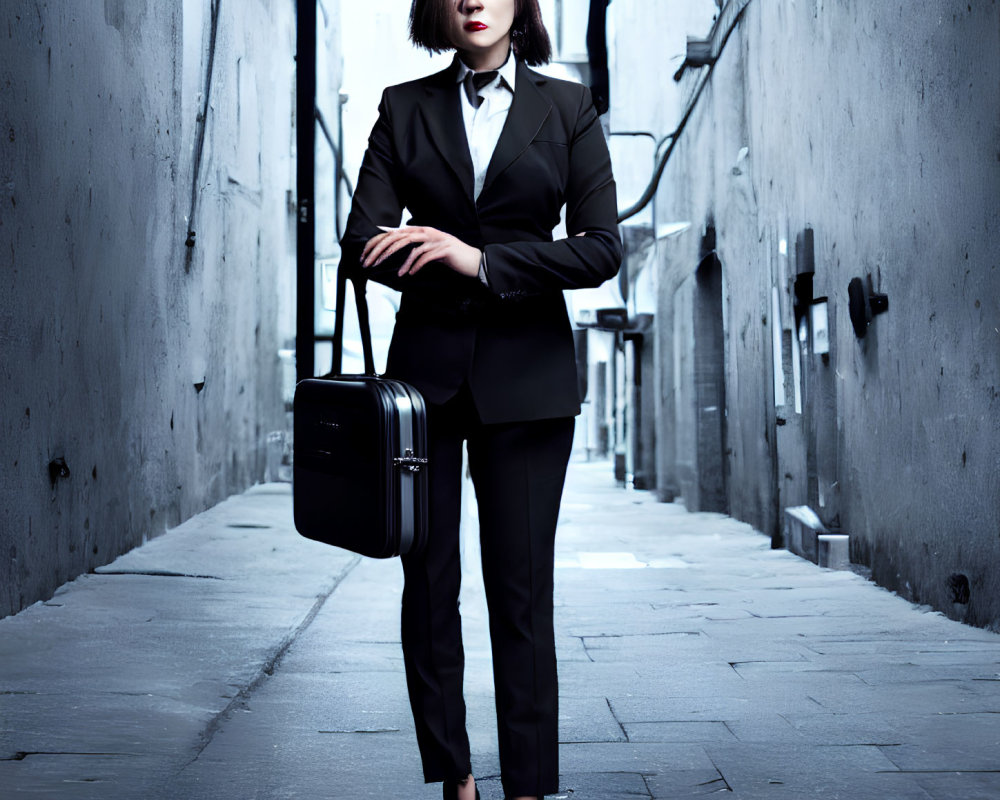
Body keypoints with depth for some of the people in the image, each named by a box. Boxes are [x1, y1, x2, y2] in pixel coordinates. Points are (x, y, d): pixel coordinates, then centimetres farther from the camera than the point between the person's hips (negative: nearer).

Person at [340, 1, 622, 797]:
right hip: (426, 366, 2)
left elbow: (602, 248, -5)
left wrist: (482, 261, -13)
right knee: (428, 583, 4)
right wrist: (463, 275, -13)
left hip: (527, 375, -1)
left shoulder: (568, 108, 6)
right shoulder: (404, 107, 9)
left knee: (521, 590, -2)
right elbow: (365, 240, -2)